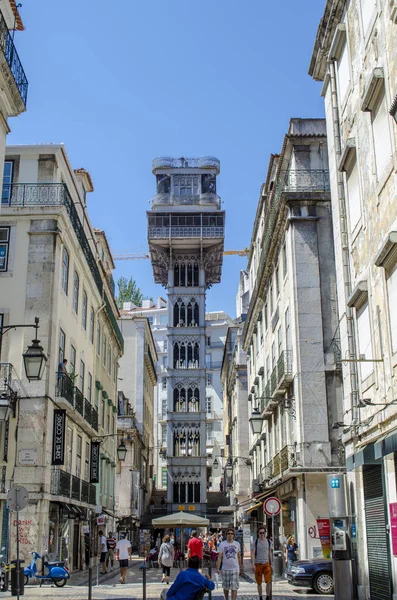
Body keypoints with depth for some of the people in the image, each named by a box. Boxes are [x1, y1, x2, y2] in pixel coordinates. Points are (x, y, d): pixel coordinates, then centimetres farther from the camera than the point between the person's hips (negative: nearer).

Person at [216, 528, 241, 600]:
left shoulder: (237, 544, 4)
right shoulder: (222, 544, -3)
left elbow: (239, 557, 12)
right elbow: (219, 557, -6)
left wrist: (240, 567, 13)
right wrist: (217, 568, -13)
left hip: (235, 568, 0)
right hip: (225, 569, 0)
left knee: (234, 587, -6)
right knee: (226, 587, 12)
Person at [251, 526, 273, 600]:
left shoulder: (268, 542, 5)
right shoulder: (255, 542, -3)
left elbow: (270, 553, 11)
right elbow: (252, 553, -7)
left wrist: (271, 564, 7)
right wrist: (253, 564, -17)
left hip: (266, 564, 1)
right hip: (258, 564, -1)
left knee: (269, 581, -9)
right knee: (259, 583, 5)